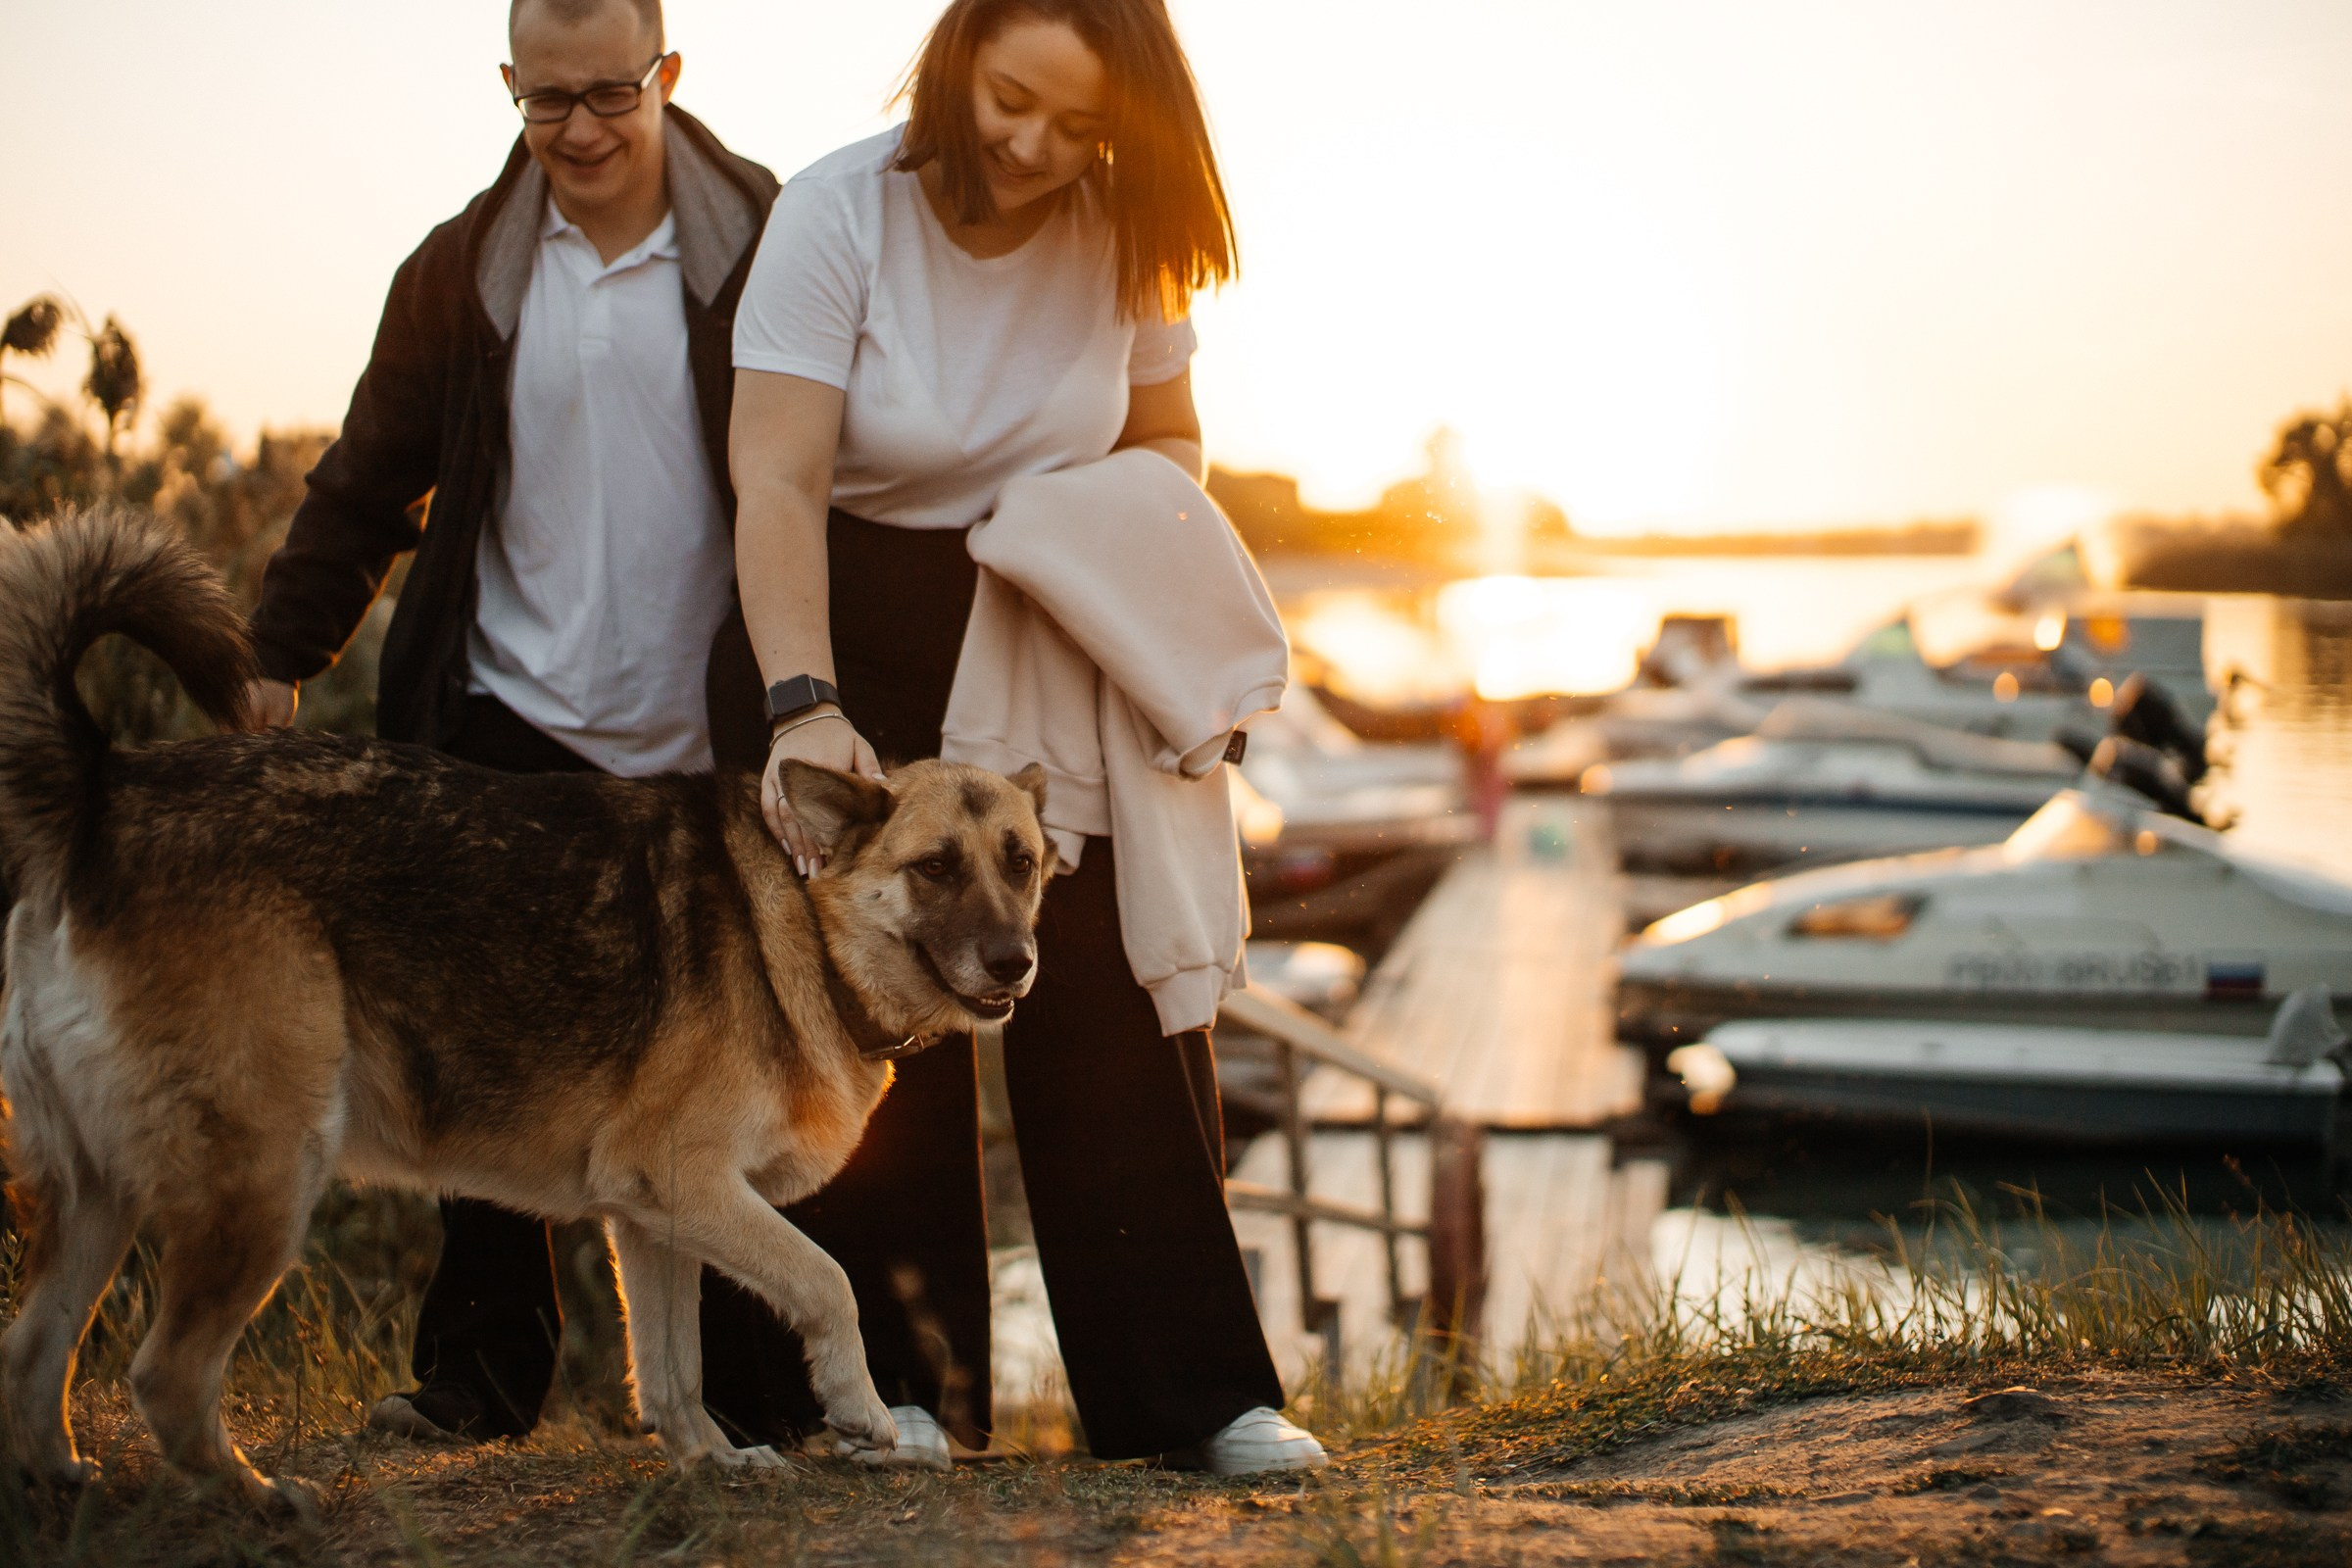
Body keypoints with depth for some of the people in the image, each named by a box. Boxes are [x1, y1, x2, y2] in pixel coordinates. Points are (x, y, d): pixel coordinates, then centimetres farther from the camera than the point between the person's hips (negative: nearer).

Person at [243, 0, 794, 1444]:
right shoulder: (462, 271, 6)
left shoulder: (766, 250, -2)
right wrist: (284, 652, 10)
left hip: (706, 738, -2)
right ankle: (483, 1368, 12)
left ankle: (740, 1373, 17)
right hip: (506, 726, 2)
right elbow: (369, 483, 13)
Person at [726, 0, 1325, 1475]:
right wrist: (804, 705, -34)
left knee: (1117, 1003, -3)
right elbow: (777, 483, -23)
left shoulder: (1125, 239, -6)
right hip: (867, 624, -2)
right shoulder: (839, 214, -16)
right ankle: (902, 1381, 12)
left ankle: (1192, 1391, 1)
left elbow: (1169, 439, 10)